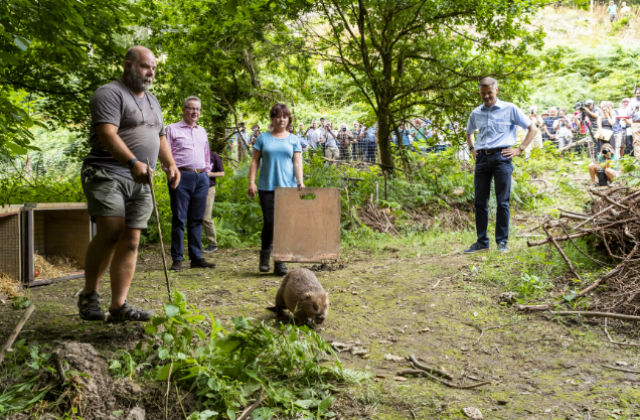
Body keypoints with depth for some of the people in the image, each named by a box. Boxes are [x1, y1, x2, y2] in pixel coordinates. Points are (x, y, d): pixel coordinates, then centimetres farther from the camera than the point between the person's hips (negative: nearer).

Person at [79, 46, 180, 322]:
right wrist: (133, 162, -31)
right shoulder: (110, 94, -4)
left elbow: (160, 138, 29)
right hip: (107, 174, -7)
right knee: (110, 232, -19)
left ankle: (119, 306, 1)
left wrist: (170, 164, 11)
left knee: (131, 242, 0)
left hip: (141, 182, 7)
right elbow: (107, 134, -18)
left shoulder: (152, 101, 24)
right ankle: (89, 294, 0)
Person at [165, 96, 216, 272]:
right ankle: (177, 259, 0)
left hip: (201, 178, 5)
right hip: (181, 177, -5)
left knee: (196, 219, 7)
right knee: (179, 219, -4)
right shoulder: (172, 129, 6)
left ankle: (196, 258, 11)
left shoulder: (202, 131, 21)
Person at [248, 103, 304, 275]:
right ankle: (265, 256, 17)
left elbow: (297, 162, 3)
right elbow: (255, 161, 7)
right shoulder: (263, 138, 9)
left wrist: (300, 181, -12)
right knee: (269, 222, -5)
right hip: (267, 187, -1)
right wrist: (251, 182, -3)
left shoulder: (293, 139, 11)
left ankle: (280, 261, 6)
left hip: (288, 187, 1)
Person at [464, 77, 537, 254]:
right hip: (482, 158, 4)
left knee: (502, 202, -3)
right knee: (480, 201, 3)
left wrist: (519, 149, -1)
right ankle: (482, 241, 10)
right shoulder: (476, 113, 15)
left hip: (501, 157, -4)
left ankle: (502, 242, 4)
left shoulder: (510, 109, 4)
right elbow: (469, 133, 34)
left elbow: (532, 128, 7)